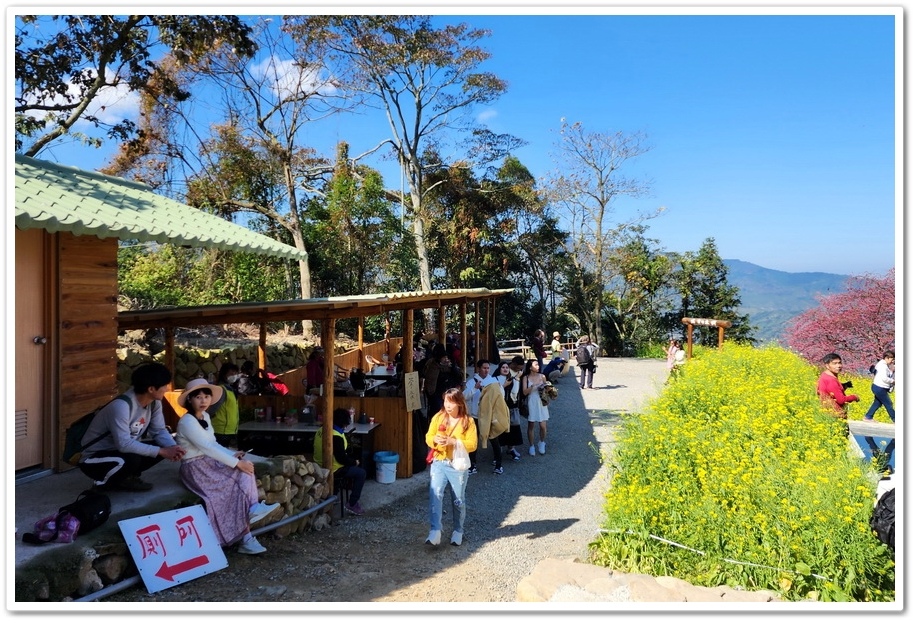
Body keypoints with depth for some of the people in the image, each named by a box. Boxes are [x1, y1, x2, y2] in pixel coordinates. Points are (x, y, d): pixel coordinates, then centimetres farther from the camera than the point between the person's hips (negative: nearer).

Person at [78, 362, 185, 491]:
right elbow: (124, 444, -36)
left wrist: (173, 447, -24)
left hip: (121, 450, 8)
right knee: (132, 460, -36)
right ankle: (104, 484, -5)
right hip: (94, 459, -8)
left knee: (163, 445, -9)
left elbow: (159, 430, -3)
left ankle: (126, 479, 5)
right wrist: (162, 451, -33)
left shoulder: (154, 402, -8)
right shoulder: (121, 406, -33)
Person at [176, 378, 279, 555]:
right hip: (195, 467, -8)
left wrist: (233, 454, -7)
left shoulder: (205, 417, 9)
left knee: (244, 472, -15)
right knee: (237, 488, -19)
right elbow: (207, 448, -25)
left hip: (208, 462, 8)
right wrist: (236, 463, -25)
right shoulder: (187, 422, -19)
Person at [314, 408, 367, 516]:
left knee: (352, 466, 26)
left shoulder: (321, 430, 0)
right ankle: (351, 504, -2)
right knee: (361, 473, -5)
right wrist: (355, 462, -5)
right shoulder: (336, 437, -27)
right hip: (332, 469, -9)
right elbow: (341, 458, -24)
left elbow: (314, 449, 14)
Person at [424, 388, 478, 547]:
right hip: (439, 463, 1)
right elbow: (428, 438, 6)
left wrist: (453, 441, -22)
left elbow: (472, 445, -10)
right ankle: (435, 531, -17)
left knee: (458, 500, 10)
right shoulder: (438, 417, 3)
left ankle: (458, 531, 27)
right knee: (435, 495, -16)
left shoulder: (468, 421, -5)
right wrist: (435, 440, -18)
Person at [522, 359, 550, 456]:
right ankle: (531, 446, 20)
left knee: (543, 426, -1)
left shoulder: (542, 376, 2)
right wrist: (533, 385, -21)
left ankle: (542, 443, 25)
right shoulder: (526, 377, -4)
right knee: (531, 426, 6)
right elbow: (525, 392, -10)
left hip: (541, 403, 1)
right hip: (531, 403, -1)